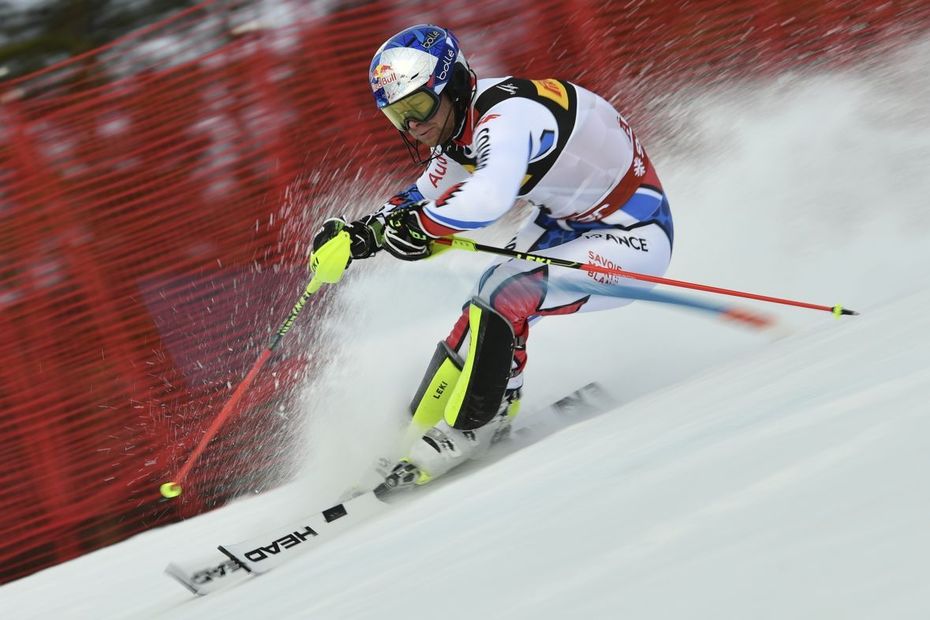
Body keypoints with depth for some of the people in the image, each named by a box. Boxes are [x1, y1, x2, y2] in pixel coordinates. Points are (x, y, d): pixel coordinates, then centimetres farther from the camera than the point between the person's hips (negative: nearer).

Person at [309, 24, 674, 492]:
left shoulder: (506, 115, -30)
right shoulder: (459, 125, -1)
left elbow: (488, 199, -49)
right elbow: (422, 200, 13)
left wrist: (417, 226, -35)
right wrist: (359, 236, -3)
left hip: (634, 238, -10)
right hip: (567, 221, 10)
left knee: (500, 299, -23)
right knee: (482, 309, 2)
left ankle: (466, 434, -9)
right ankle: (419, 431, 14)